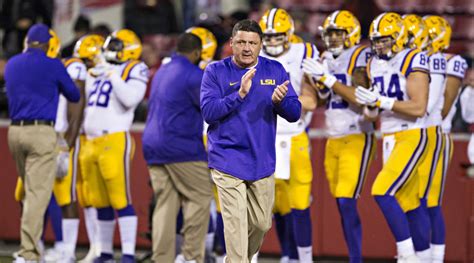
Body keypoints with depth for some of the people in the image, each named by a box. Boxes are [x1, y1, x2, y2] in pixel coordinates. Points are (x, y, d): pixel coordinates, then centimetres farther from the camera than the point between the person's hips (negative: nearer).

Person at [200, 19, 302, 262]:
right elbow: (208, 112, -14)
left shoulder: (275, 70, 4)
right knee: (235, 224, -8)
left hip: (263, 161, 4)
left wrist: (279, 101, -22)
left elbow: (294, 114, 1)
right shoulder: (216, 71, -4)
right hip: (227, 160, -3)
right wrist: (239, 95, -26)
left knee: (261, 224, 12)